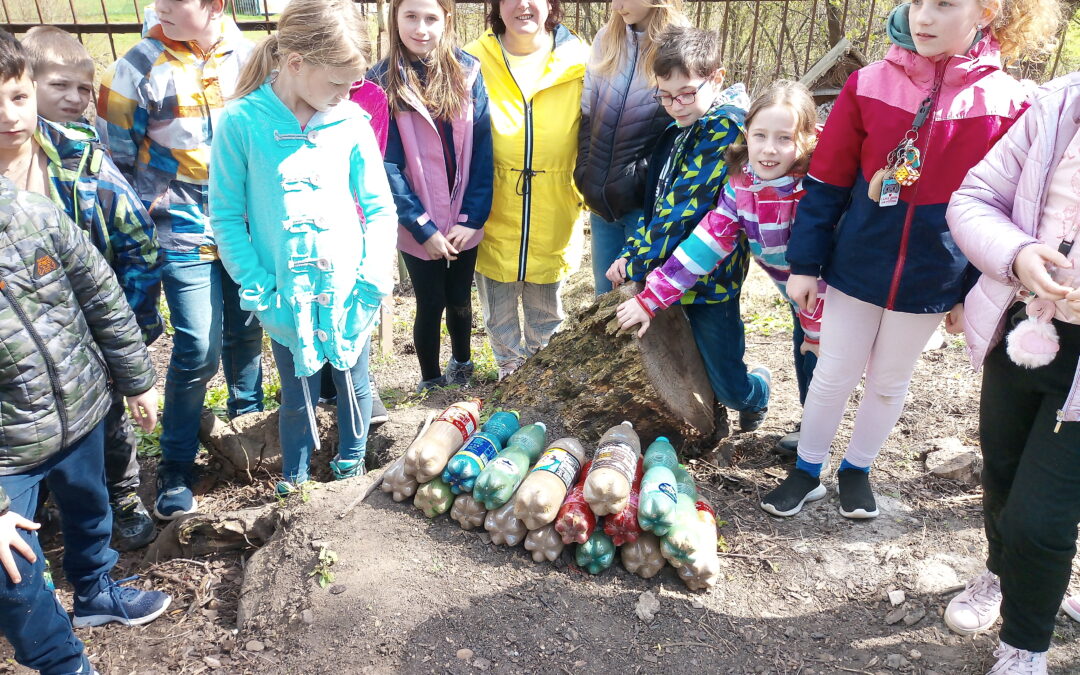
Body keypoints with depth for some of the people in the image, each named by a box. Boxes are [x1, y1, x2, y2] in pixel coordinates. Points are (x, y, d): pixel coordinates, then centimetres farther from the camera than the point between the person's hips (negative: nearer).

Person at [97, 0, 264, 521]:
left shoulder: (248, 56, 1)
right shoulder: (137, 69, -8)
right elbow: (115, 156, -1)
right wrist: (152, 207, -4)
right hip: (186, 237, -3)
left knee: (246, 331, 14)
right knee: (198, 350, -7)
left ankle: (248, 416, 39)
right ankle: (175, 470, 10)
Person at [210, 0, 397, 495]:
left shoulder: (351, 121, -6)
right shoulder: (241, 122, -11)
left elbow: (379, 210, -2)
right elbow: (226, 217, -6)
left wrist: (372, 285, -10)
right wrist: (258, 291, -11)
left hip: (348, 294, 1)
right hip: (287, 300, -1)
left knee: (353, 385, 16)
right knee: (297, 397, 16)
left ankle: (351, 466, 42)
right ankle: (293, 480, 40)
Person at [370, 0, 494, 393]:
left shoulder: (467, 71, -3)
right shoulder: (382, 81, -9)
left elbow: (482, 150, -4)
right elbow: (386, 165, -10)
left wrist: (472, 217, -10)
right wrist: (423, 227, -13)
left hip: (464, 222, 2)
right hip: (418, 226, -2)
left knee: (460, 300, 17)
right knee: (431, 304, 9)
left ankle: (461, 365, 44)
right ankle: (431, 382, 33)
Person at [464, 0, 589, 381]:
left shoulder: (577, 63, -5)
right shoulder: (476, 61, -7)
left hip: (551, 220, 1)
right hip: (495, 219, 0)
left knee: (546, 314, 17)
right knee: (499, 316, 15)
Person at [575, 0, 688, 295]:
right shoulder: (606, 39, 7)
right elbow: (587, 114, 11)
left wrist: (639, 183, -17)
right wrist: (585, 172, 2)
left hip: (646, 203, -5)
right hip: (600, 198, 5)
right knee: (606, 295, 17)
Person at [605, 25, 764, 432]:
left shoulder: (725, 127, -16)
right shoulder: (679, 130, 11)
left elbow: (683, 206, -20)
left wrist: (637, 263, -16)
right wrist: (633, 252, -2)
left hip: (709, 277, -7)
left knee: (729, 389, 5)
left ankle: (759, 391, 38)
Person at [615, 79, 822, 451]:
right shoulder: (741, 183, -16)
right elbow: (706, 241, -18)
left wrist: (818, 330, -20)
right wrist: (651, 298, -22)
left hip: (828, 293, -5)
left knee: (817, 357, 5)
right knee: (804, 355, 20)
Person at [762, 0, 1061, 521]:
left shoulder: (1006, 104, -8)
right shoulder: (870, 85, -7)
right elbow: (827, 184, -3)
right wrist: (805, 264, -4)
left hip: (932, 282, 0)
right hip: (855, 268, 0)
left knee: (890, 382, 16)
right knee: (834, 375, 11)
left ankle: (857, 469, 37)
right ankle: (807, 471, 30)